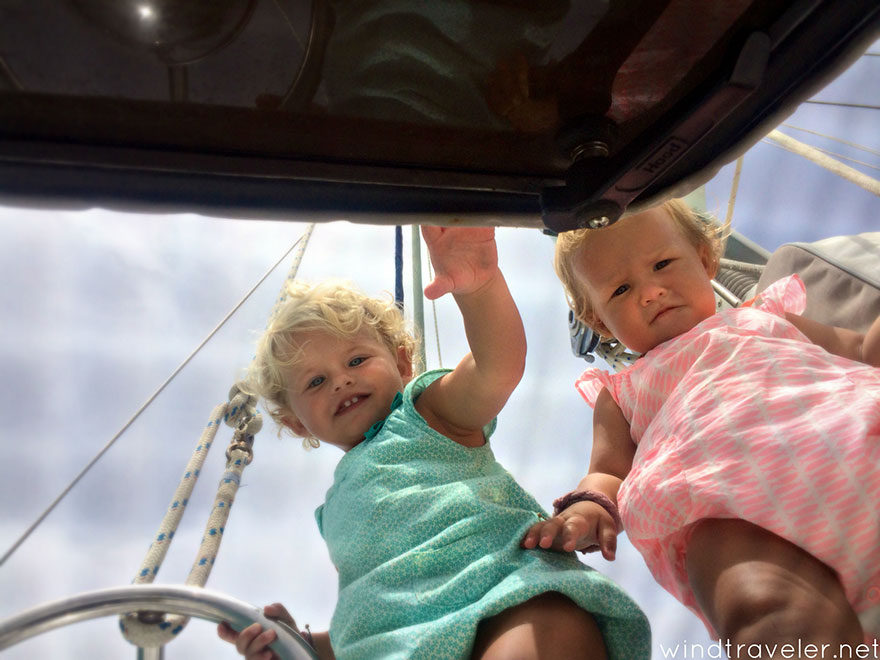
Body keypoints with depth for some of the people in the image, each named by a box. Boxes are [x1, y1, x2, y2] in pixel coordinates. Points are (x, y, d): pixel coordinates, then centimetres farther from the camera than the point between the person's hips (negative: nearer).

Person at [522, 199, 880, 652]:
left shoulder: (766, 318, 38)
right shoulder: (621, 393, 32)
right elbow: (609, 473, 18)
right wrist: (589, 503, -7)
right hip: (730, 505, -1)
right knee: (771, 613, -36)